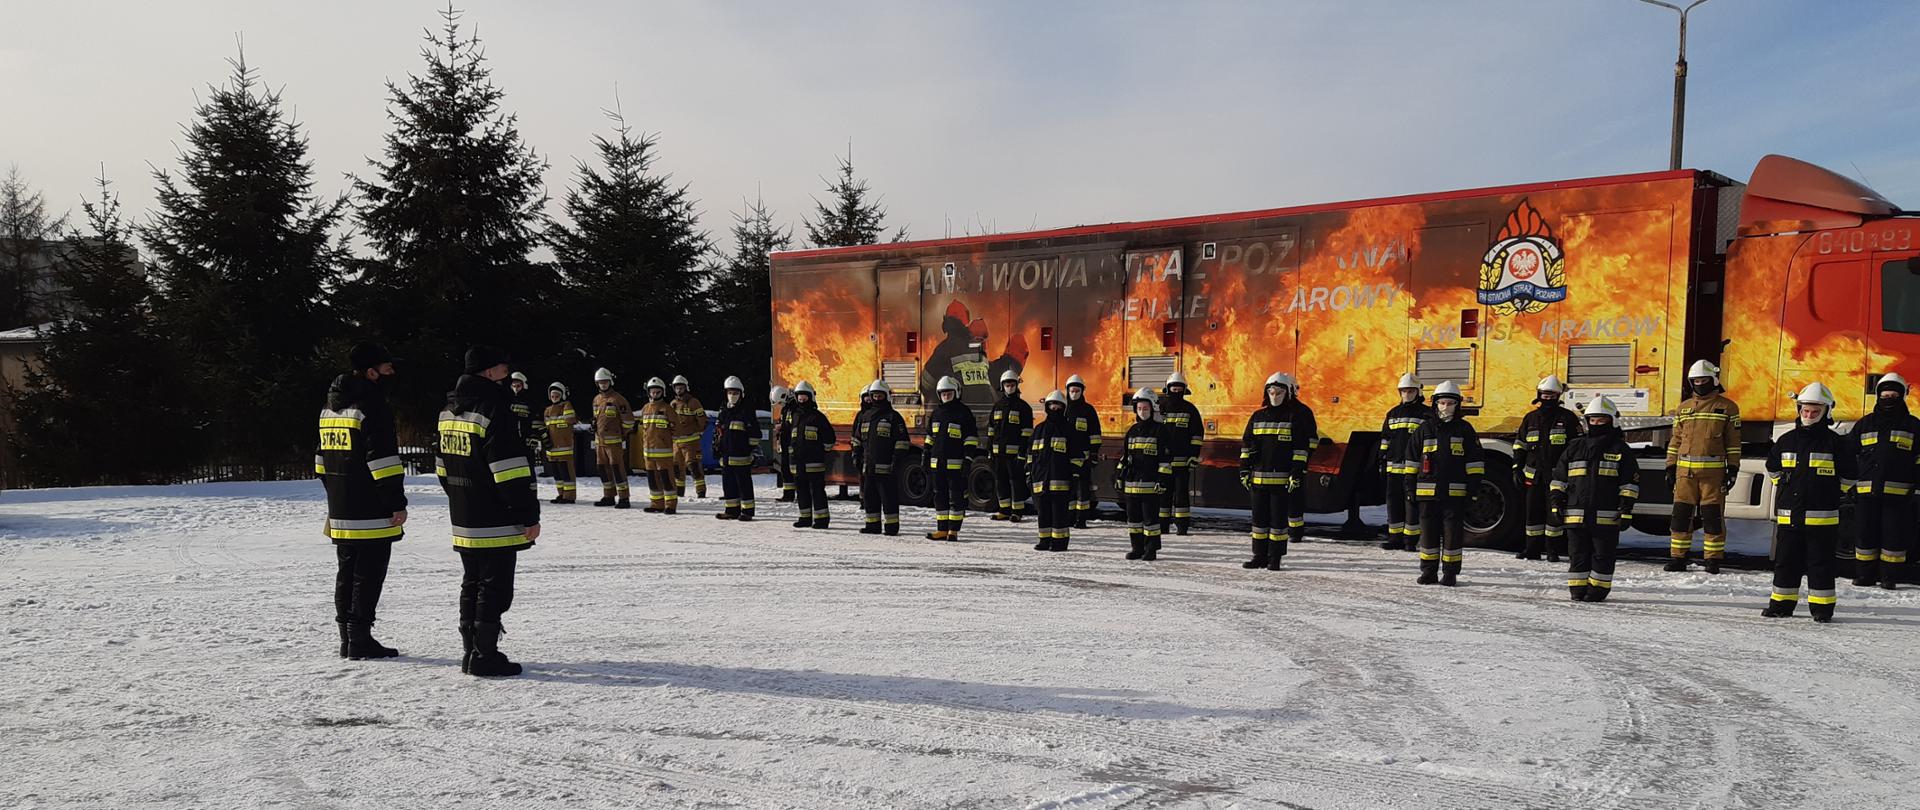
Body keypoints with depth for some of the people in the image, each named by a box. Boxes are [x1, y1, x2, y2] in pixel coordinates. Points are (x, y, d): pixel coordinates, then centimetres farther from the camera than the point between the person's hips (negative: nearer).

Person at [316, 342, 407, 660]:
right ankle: (360, 640, -1)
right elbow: (383, 460, -19)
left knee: (347, 574, 14)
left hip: (340, 514, 9)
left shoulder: (330, 409, 15)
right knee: (369, 575, -3)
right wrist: (398, 503, -15)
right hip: (372, 514, -9)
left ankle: (347, 638, 18)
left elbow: (322, 461, 21)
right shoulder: (372, 407, -14)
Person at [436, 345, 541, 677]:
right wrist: (529, 515, -15)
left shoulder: (449, 410, 12)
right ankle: (485, 656, 0)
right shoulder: (493, 410, -17)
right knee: (495, 588, -2)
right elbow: (511, 470, -20)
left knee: (472, 585, 16)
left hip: (463, 521, 9)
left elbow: (444, 466, 19)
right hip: (496, 524, -9)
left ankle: (471, 651, 23)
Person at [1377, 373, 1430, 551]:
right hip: (1394, 467, 5)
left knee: (1412, 502, -3)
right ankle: (1395, 538, 14)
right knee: (1393, 501, 6)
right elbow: (1385, 438, 20)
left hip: (1415, 467, -5)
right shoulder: (1393, 414, 17)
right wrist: (1383, 461, 14)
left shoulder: (1426, 414, 3)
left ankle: (1411, 539, 3)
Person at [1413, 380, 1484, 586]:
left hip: (1455, 492, -2)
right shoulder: (1425, 429, 9)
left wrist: (1473, 485, -2)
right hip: (1428, 491, 2)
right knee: (1429, 531, 5)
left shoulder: (1465, 429, 5)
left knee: (1453, 532, 1)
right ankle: (1429, 572, 14)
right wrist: (1410, 485, 8)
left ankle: (1450, 573, 8)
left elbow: (1475, 460, 5)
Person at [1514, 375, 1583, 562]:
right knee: (1533, 512, 5)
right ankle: (1532, 548, 12)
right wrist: (1517, 469, 7)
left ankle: (1553, 550, 7)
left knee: (1554, 513, -1)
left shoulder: (1567, 418, 2)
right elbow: (1519, 445, 15)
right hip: (1533, 475, 3)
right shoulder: (1530, 418, 12)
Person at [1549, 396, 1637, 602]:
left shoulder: (1621, 450, 3)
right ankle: (1577, 589, 14)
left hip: (1607, 516, -3)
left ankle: (1598, 589, 12)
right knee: (1578, 554, 7)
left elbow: (1630, 482, 2)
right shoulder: (1574, 448, 11)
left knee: (1602, 555, 3)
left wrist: (1626, 508, -5)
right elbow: (1558, 478, 14)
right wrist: (1556, 501, 5)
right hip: (1576, 514, 3)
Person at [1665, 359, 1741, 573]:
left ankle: (1714, 559, 7)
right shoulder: (1684, 407, 14)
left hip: (1713, 471, -3)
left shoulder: (1727, 407, 4)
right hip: (1685, 470, 3)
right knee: (1681, 513, 3)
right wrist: (1670, 467, 11)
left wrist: (1733, 468, -4)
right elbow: (1676, 440, 16)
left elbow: (1733, 441, 2)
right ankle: (1677, 557, 9)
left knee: (1713, 515, -1)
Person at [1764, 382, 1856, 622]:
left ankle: (1822, 606, 9)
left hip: (1822, 516, -4)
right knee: (1785, 560, 8)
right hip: (1788, 514, 4)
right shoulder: (1786, 441, 8)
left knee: (1820, 562, 1)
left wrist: (1828, 492, 2)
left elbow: (1849, 476, 3)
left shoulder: (1835, 442, -2)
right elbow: (1772, 467, 23)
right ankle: (1782, 603, 16)